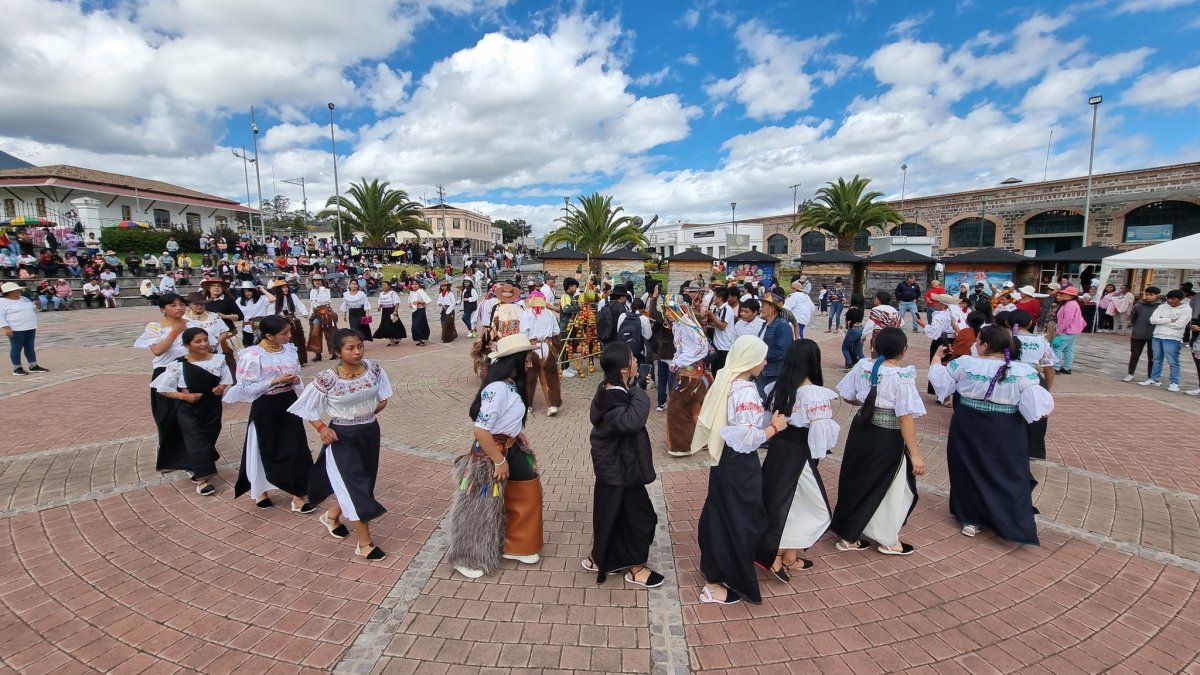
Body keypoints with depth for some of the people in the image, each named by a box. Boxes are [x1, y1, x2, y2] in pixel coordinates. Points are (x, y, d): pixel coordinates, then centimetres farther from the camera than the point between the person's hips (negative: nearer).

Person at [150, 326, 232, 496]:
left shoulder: (218, 360, -6)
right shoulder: (178, 365, -14)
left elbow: (227, 380, 6)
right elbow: (162, 389, -8)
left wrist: (221, 387, -16)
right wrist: (185, 396, -19)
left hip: (213, 408, 4)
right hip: (189, 411, -4)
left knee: (209, 440, 16)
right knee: (197, 442, -2)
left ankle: (194, 468, 42)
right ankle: (202, 479, 5)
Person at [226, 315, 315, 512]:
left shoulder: (290, 349, 0)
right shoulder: (252, 355, -17)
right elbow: (247, 387, -16)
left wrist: (295, 380, -9)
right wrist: (276, 381, -22)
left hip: (288, 403, 4)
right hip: (266, 407, -4)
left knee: (295, 449, 2)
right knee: (267, 451, 11)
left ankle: (297, 496, 10)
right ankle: (259, 491, 37)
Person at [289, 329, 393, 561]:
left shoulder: (373, 369, -8)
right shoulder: (327, 378, -21)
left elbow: (383, 396, 9)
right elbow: (306, 406, -8)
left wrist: (367, 412, 1)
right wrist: (321, 427, -17)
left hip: (370, 432, 5)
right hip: (342, 437, -5)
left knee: (362, 481, 19)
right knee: (355, 486, -2)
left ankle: (332, 516, 49)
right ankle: (365, 543, 12)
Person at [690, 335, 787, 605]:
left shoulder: (725, 380, 2)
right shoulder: (746, 391, -25)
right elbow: (749, 438, -26)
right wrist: (775, 426, -12)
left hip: (723, 457, 9)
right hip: (739, 464, -9)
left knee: (720, 515, 22)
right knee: (736, 521, 6)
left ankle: (713, 568, 41)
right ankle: (716, 584, 19)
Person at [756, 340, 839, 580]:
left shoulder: (777, 388, 0)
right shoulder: (817, 394, -19)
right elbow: (821, 432, -18)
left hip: (777, 450, 7)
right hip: (798, 455, -7)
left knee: (780, 502, 19)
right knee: (814, 509, 11)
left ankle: (790, 558, 31)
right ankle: (775, 555, 11)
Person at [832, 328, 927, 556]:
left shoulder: (862, 365, -4)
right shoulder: (902, 376, -20)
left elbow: (848, 397, 6)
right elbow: (906, 418, -21)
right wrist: (915, 454, -16)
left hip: (861, 430, 6)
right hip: (888, 438, -6)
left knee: (857, 480, 18)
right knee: (891, 488, 14)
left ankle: (848, 535, 29)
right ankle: (889, 541, 31)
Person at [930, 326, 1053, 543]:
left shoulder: (964, 364, -11)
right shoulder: (1023, 372, -14)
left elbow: (941, 381, 3)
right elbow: (1035, 405, -16)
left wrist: (936, 359, 18)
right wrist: (1043, 409, 6)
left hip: (968, 428, 1)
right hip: (1006, 433, -1)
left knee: (970, 470, 15)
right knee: (1009, 475, 13)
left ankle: (971, 519, 25)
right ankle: (1016, 526, 17)